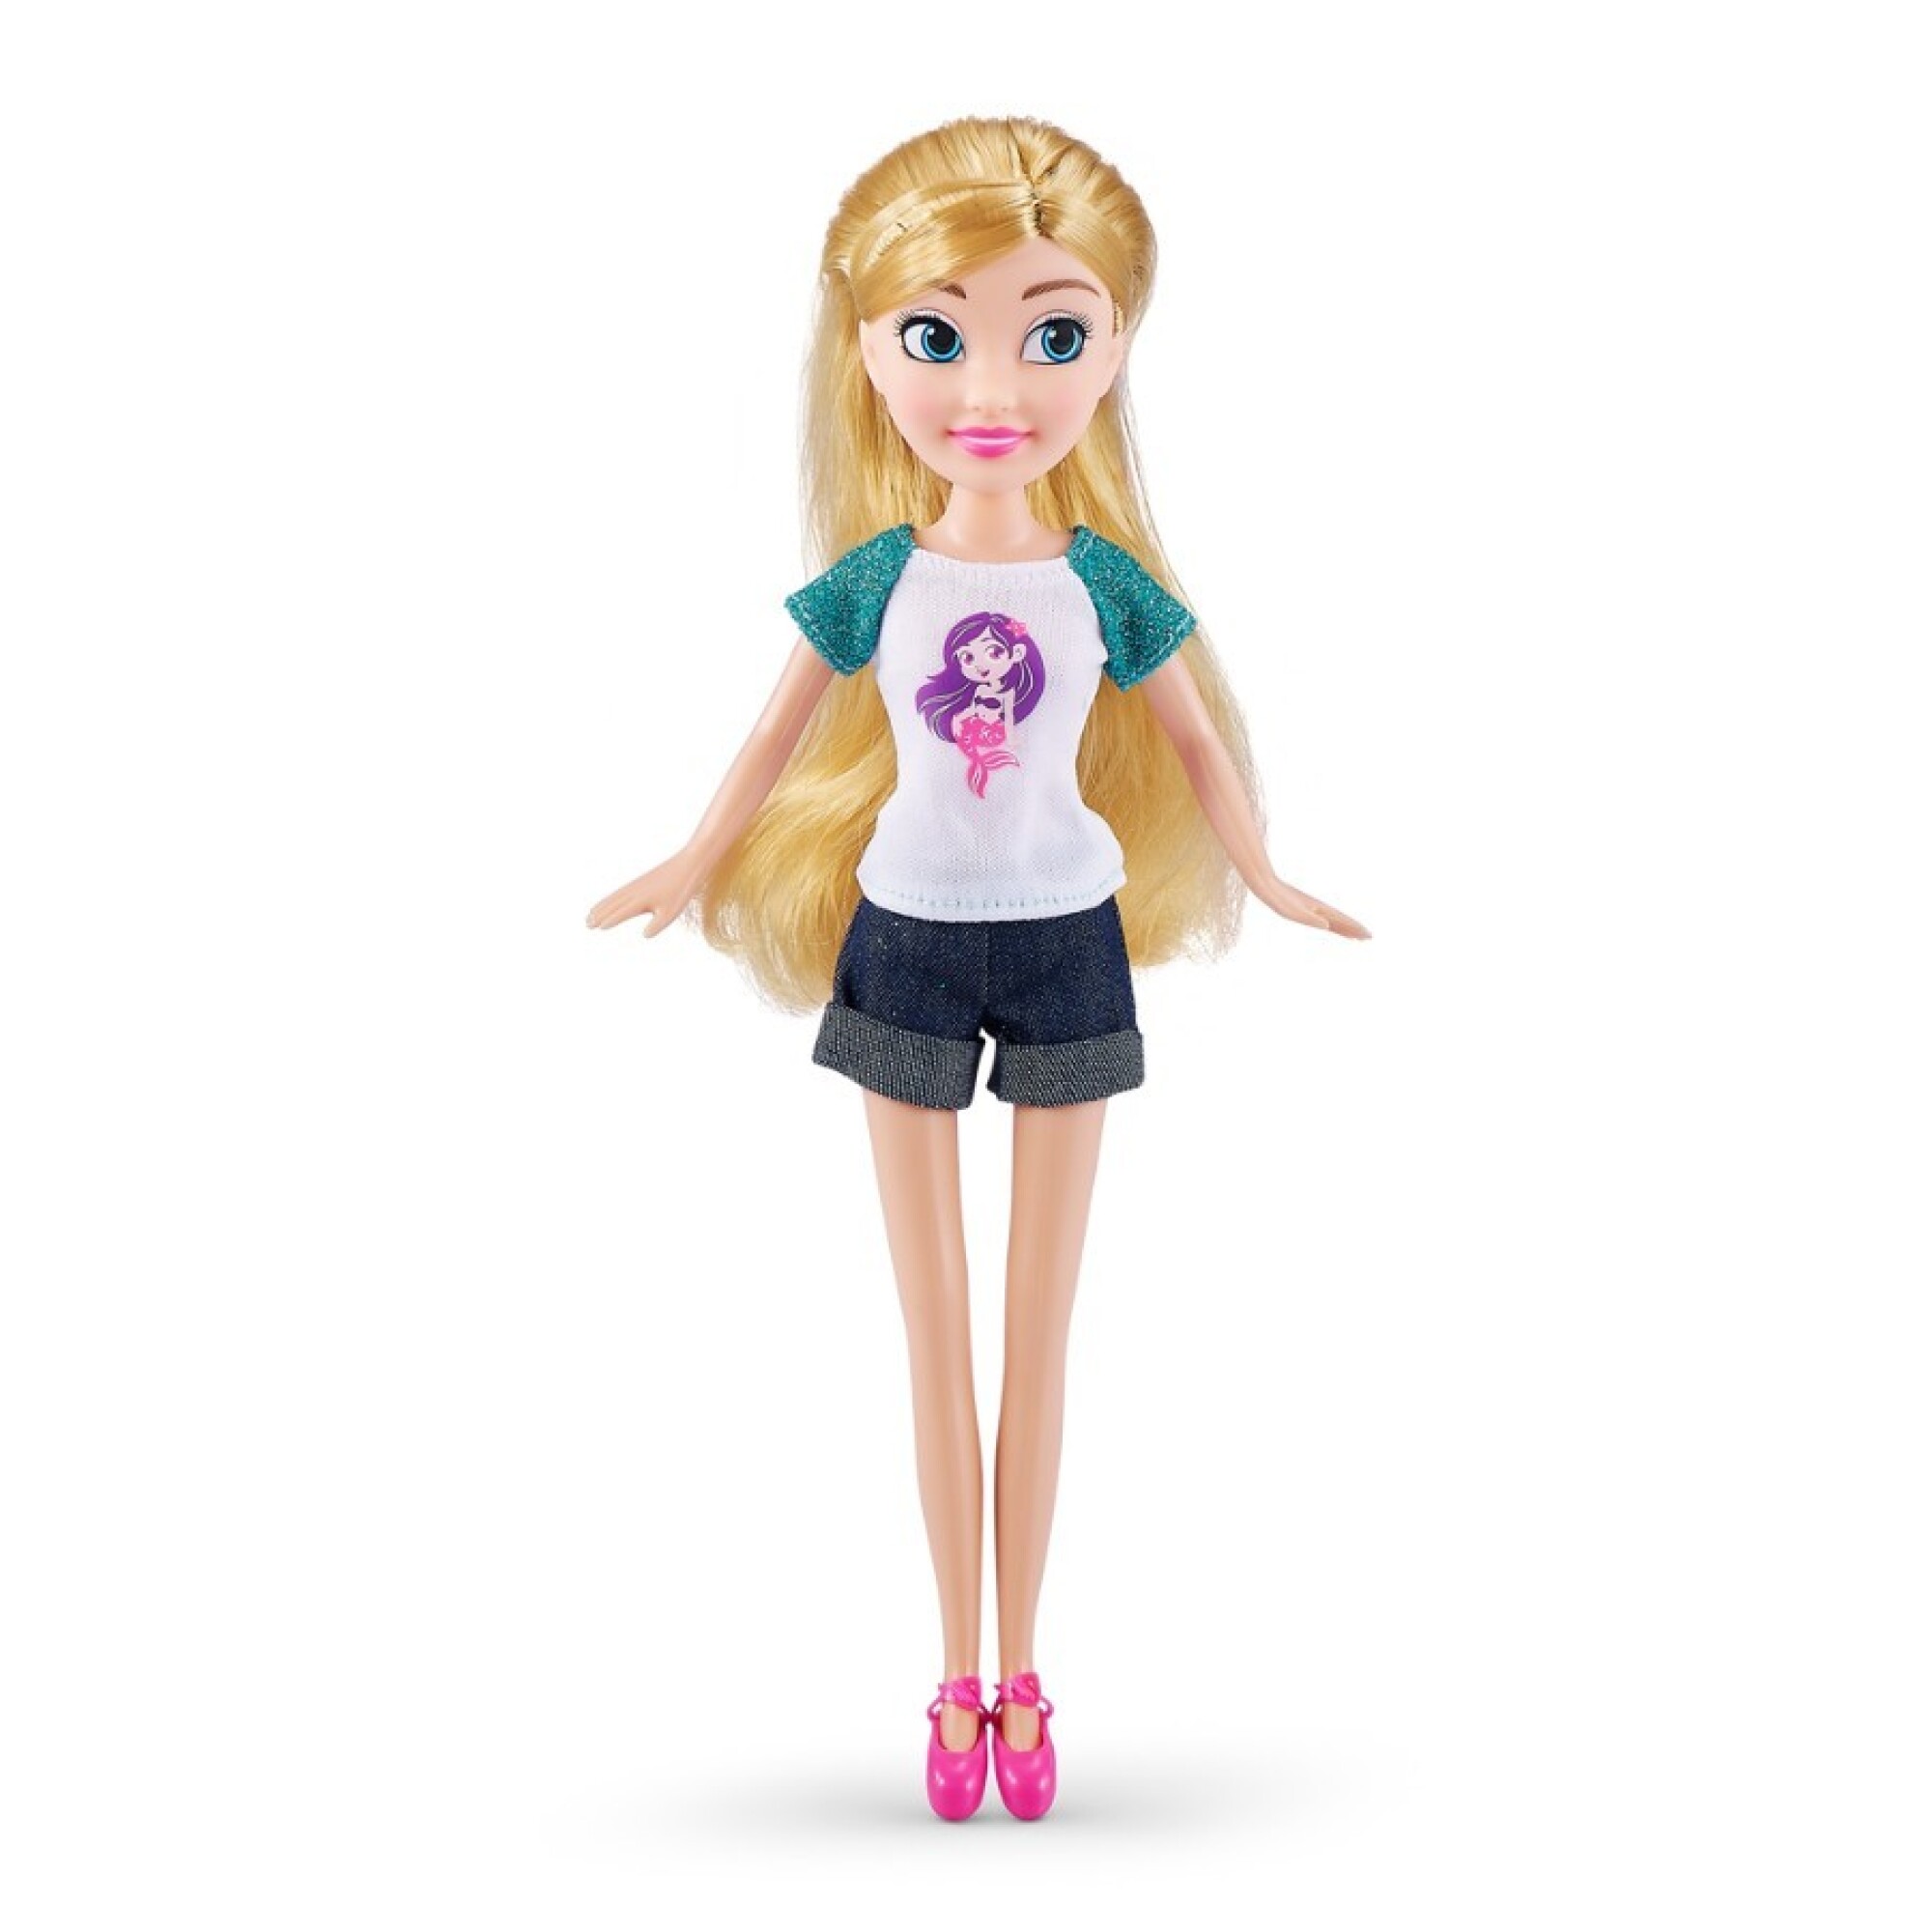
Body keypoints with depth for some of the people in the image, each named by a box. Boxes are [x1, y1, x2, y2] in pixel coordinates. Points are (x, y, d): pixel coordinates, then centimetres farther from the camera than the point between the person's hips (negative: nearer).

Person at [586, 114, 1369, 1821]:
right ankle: (962, 1683, 21)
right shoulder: (870, 579, -7)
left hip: (1067, 945, 0)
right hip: (908, 946, 0)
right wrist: (694, 871, 15)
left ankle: (1020, 1680, 22)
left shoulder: (1112, 585, -7)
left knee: (1040, 1330, 9)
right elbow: (779, 741, 8)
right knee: (938, 1330, 9)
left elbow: (1196, 746, 8)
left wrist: (1260, 878, 15)